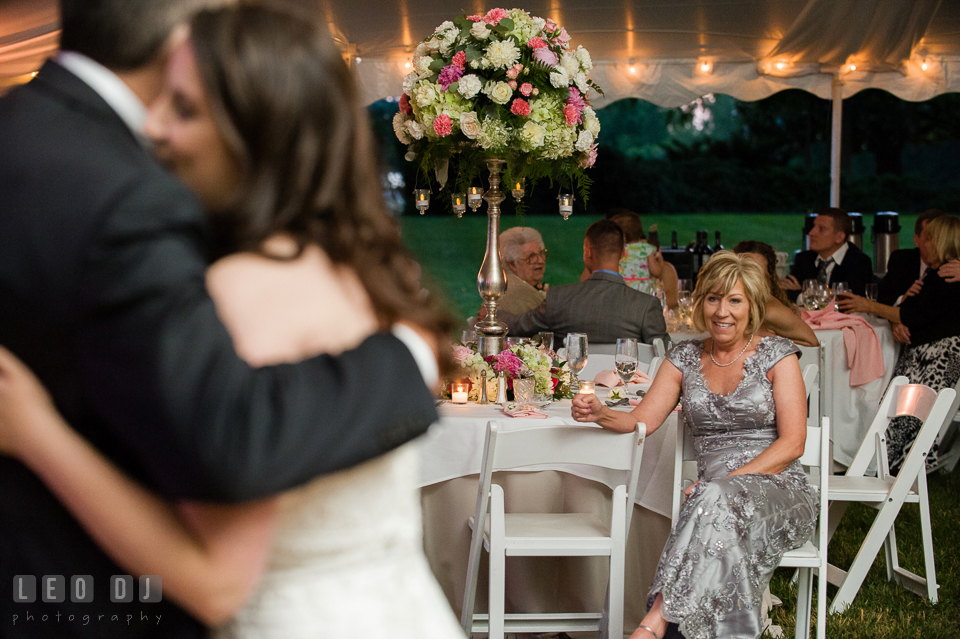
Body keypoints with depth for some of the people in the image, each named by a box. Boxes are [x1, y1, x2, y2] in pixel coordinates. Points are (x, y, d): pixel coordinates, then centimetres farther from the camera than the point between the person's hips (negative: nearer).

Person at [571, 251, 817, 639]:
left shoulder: (776, 355, 3)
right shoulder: (685, 359, 14)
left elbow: (792, 443, -4)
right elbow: (641, 421, 8)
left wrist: (729, 481, -15)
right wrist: (600, 414, -14)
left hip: (780, 493, -3)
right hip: (718, 492, 3)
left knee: (716, 500, -37)